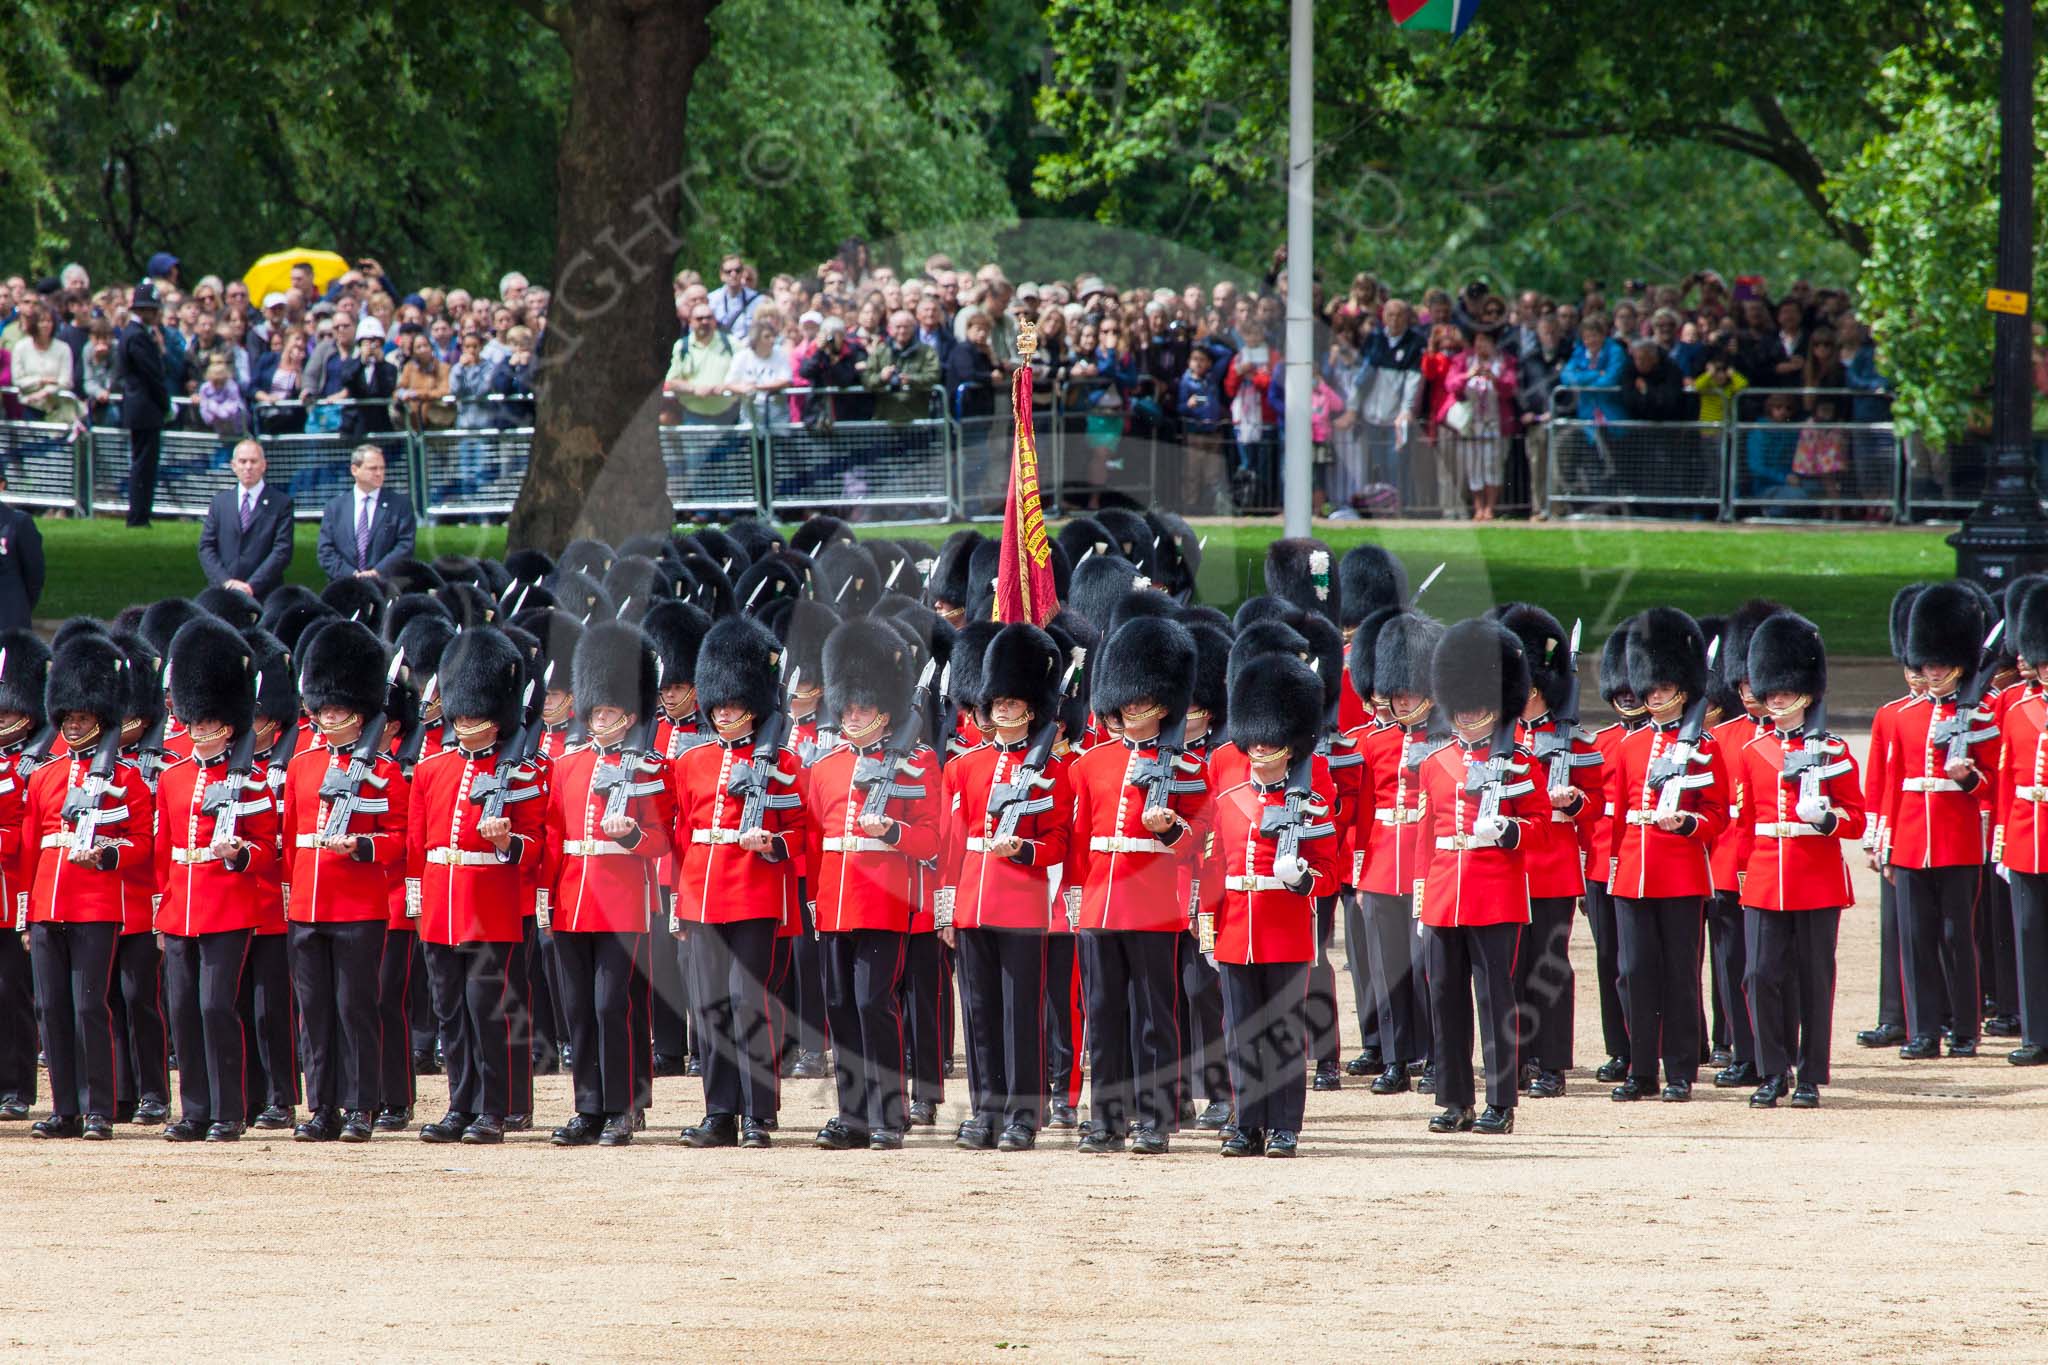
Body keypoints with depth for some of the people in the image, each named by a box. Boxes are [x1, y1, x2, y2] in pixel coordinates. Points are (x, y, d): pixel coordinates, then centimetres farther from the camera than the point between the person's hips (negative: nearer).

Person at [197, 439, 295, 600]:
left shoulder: (281, 502, 4)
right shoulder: (220, 501, 14)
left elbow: (282, 551, -3)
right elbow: (206, 548, 9)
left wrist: (251, 586, -12)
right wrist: (226, 582, -7)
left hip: (263, 596, -2)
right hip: (222, 593, 2)